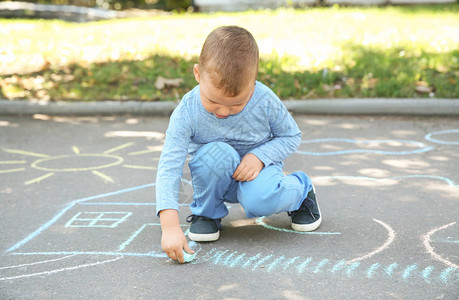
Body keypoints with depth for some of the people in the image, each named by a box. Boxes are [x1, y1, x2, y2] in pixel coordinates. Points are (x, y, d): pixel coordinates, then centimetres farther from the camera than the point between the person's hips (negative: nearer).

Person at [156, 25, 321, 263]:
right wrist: (170, 225, -42)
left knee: (260, 201, -34)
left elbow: (291, 136, -4)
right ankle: (206, 212, -6)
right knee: (216, 154, -35)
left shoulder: (266, 101, -22)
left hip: (256, 169, 0)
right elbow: (168, 168, -30)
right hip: (218, 178, 0)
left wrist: (260, 156, -24)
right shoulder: (186, 113, -26)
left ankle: (300, 189, 4)